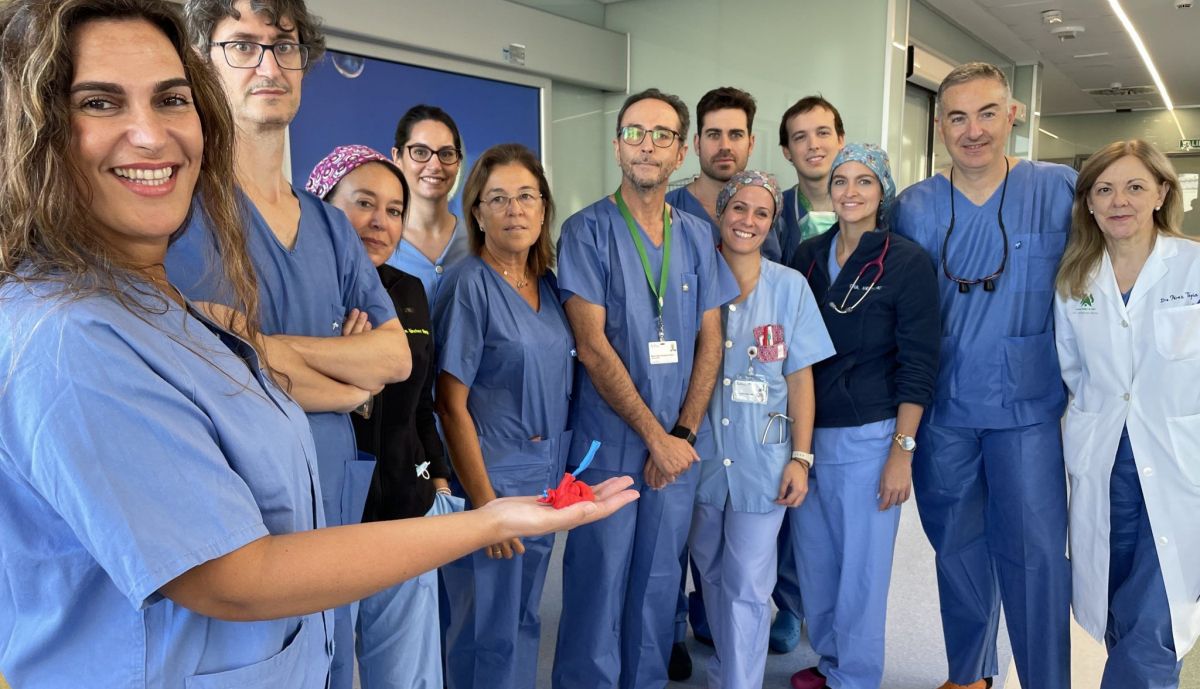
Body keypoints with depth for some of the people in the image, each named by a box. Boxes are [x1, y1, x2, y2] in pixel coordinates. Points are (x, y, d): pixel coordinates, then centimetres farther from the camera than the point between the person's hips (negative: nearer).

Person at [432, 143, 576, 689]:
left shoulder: (549, 284, 6)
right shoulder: (470, 285, -13)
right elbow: (451, 404, -14)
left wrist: (562, 477, 8)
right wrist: (485, 501, -16)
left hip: (547, 479, 7)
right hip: (490, 481, -6)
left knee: (524, 619, 19)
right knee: (489, 633, 6)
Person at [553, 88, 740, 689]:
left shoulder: (697, 236, 8)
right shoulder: (587, 231, -6)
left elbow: (709, 341, 6)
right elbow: (592, 347, -12)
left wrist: (684, 432, -6)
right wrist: (656, 436, -13)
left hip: (679, 445, 4)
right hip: (609, 443, -4)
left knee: (660, 583, 15)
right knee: (598, 585, 5)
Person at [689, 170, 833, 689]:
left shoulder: (790, 286, -1)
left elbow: (800, 377, -1)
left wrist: (801, 457, -6)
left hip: (762, 458, -2)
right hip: (700, 453, 2)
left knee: (748, 583, -1)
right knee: (711, 572, 16)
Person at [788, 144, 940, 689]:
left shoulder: (908, 262, -7)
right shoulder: (808, 255, 6)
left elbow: (918, 364, -8)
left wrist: (902, 451, -12)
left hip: (869, 438, -4)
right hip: (806, 433, 5)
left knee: (861, 568, 5)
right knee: (815, 560, 14)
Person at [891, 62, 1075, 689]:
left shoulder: (1061, 190, -5)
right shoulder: (914, 207, 0)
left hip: (1028, 407, -2)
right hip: (942, 409, 3)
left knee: (1034, 554, 0)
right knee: (957, 547, 15)